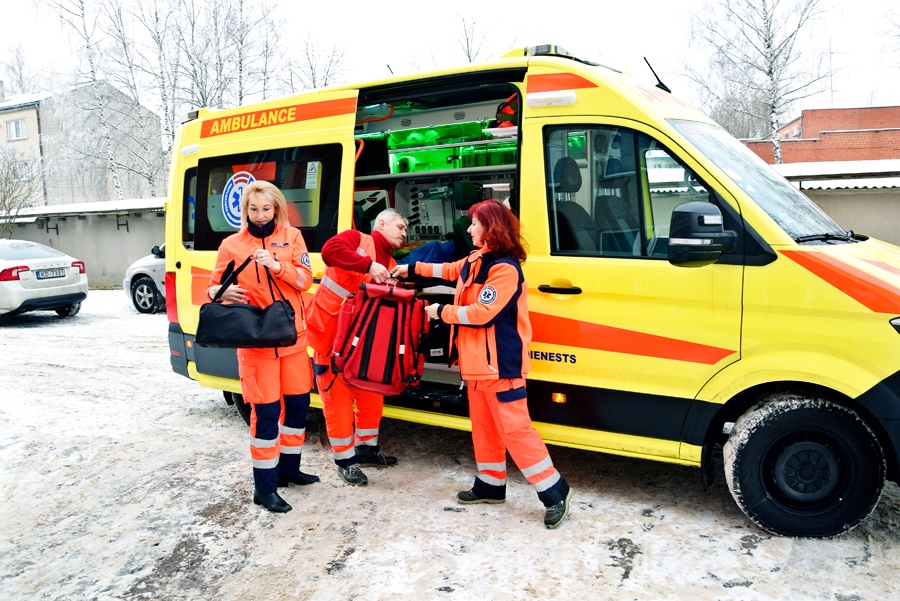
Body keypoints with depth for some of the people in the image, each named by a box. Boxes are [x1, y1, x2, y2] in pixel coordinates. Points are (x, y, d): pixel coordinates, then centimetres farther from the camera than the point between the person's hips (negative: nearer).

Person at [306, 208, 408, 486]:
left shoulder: (391, 265, 13)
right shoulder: (357, 239, -6)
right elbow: (329, 250, -28)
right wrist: (368, 265, -31)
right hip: (329, 333, -7)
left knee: (371, 392, 12)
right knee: (338, 396, 0)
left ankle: (367, 448, 30)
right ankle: (345, 459, 11)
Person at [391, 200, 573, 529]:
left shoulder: (505, 268, -19)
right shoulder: (476, 259, 11)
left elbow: (481, 313, -24)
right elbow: (451, 270, 31)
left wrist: (441, 311, -11)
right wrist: (412, 269, 34)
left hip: (499, 363, -10)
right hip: (477, 362, 10)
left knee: (515, 428, -7)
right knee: (484, 426, 17)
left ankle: (555, 491, 4)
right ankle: (490, 484, 31)